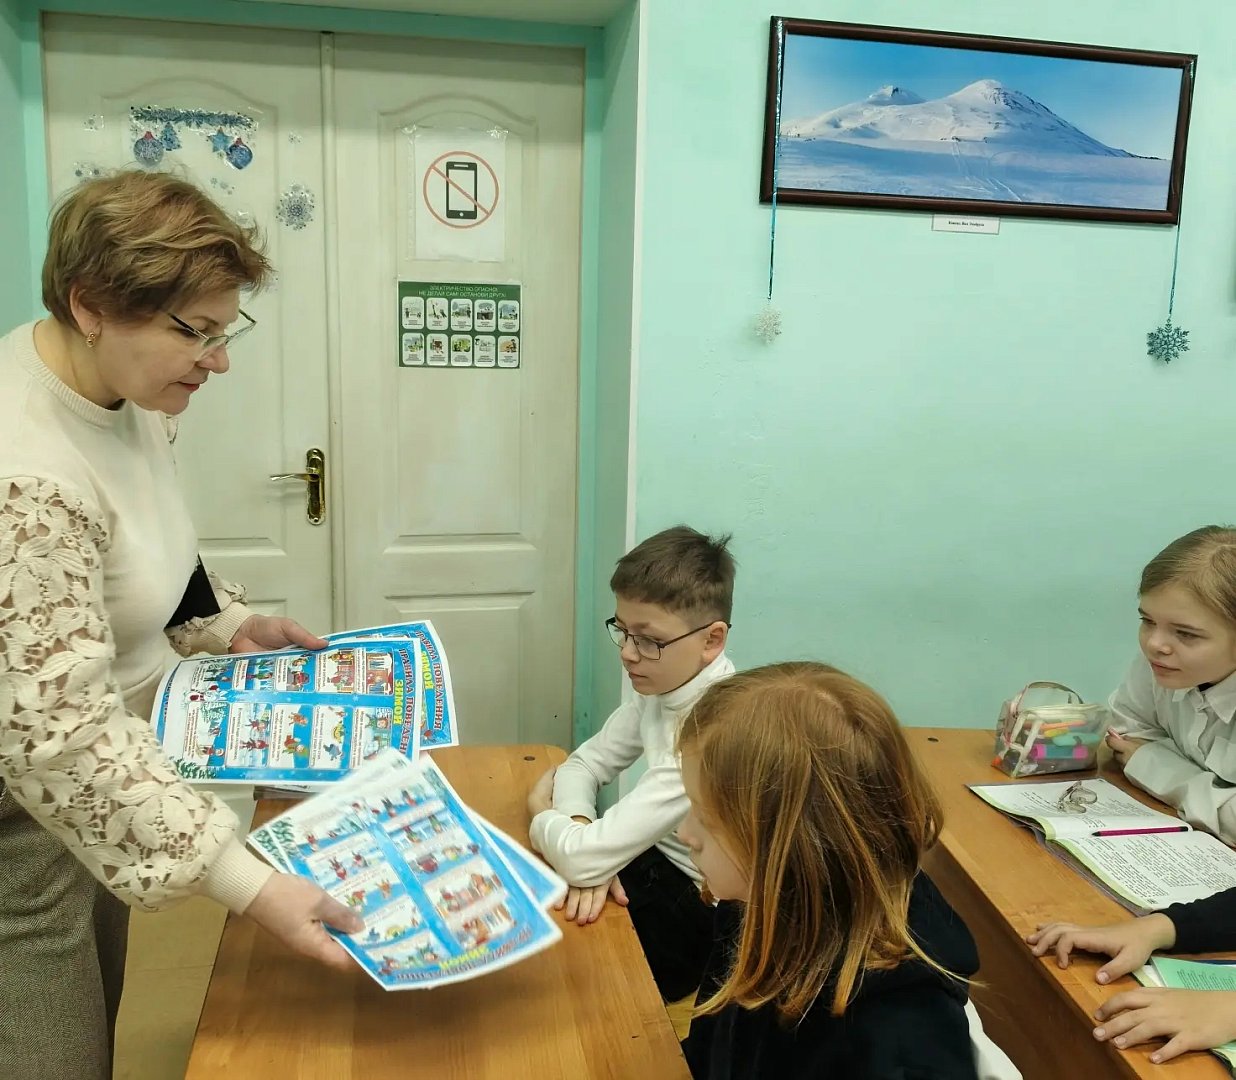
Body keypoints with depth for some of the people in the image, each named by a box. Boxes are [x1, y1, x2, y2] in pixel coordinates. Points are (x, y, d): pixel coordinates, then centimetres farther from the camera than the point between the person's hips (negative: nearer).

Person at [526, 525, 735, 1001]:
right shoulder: (663, 684, -6)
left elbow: (582, 858, -32)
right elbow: (584, 765, 3)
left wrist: (542, 813, -10)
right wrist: (583, 835, -18)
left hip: (705, 919, -7)